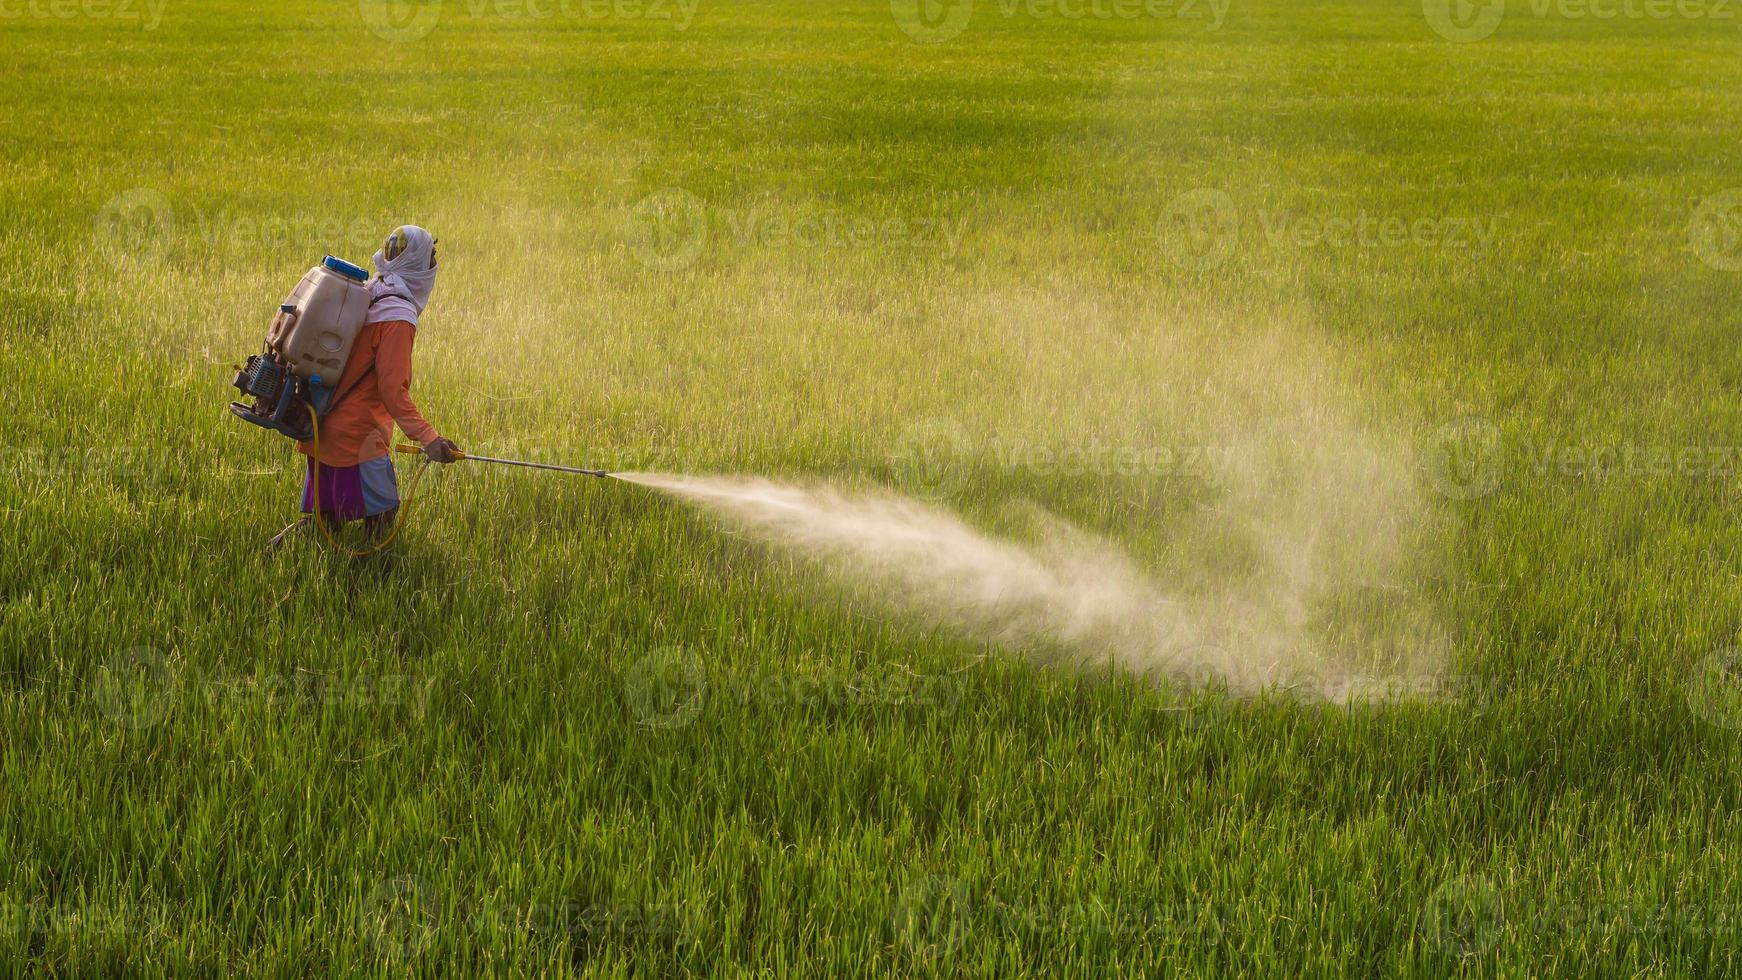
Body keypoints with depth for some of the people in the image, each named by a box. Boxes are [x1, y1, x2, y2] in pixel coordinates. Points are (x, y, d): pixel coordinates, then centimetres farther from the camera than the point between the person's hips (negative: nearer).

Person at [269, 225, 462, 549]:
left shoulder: (362, 297, 11)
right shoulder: (398, 316, -16)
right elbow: (393, 389, -21)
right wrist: (427, 437, -24)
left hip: (324, 429, 9)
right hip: (359, 437, -9)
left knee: (327, 516, 16)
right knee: (382, 516, 0)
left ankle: (281, 544, 1)